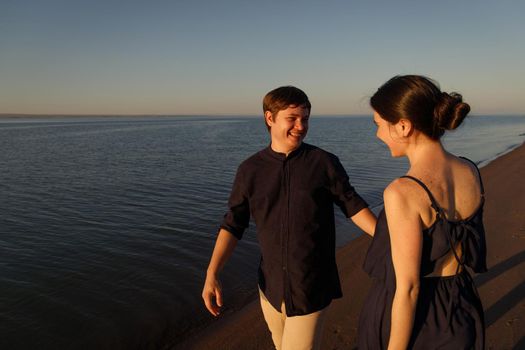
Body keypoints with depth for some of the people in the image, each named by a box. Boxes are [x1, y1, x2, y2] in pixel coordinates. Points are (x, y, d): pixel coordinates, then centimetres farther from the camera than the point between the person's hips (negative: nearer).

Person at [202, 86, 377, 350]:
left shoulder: (325, 163, -9)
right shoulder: (250, 170, -3)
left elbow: (353, 206, 0)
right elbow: (233, 224, -1)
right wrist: (212, 274, -11)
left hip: (311, 289, -3)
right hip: (270, 286, 3)